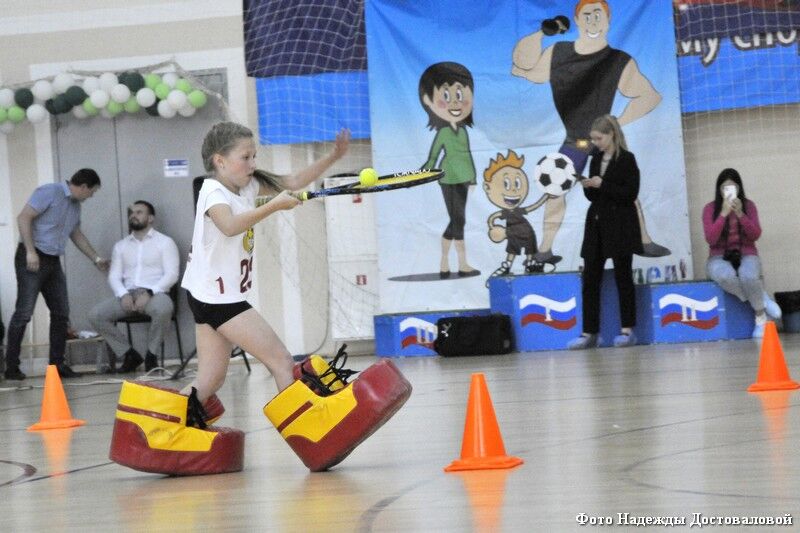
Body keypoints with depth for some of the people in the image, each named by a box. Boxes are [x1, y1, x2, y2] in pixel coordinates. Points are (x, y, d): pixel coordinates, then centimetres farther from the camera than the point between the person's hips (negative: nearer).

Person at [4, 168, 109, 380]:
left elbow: (77, 235, 30)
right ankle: (11, 367, -8)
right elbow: (24, 217, -16)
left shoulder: (75, 206, 16)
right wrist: (30, 251, -22)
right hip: (32, 259, -9)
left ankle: (57, 364, 12)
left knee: (61, 313, 6)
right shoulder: (49, 192, -10)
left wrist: (96, 259, 34)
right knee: (24, 313, -10)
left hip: (53, 262, 9)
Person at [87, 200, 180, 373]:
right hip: (127, 295, 4)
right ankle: (129, 354, -6)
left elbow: (171, 274, -4)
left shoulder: (165, 242, 8)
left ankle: (151, 355, -17)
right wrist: (123, 294, -12)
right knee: (95, 315, -20)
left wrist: (148, 293, -18)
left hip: (154, 294, -4)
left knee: (163, 308, -40)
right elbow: (114, 276, 11)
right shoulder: (121, 246, 20)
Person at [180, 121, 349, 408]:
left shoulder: (247, 186, 9)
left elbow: (293, 182, 12)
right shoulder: (213, 191, -16)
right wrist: (274, 205, -37)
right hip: (218, 296, -9)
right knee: (282, 362, -9)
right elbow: (230, 226, -37)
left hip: (213, 297, 9)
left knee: (210, 381, 9)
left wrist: (333, 156, 3)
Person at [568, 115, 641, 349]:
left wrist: (602, 185, -19)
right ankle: (589, 332, 3)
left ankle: (627, 330, 7)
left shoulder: (626, 159, -7)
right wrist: (588, 187, -4)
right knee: (590, 278, 1)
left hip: (620, 226, -6)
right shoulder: (596, 159, 12)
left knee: (622, 276, 1)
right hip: (596, 224, 6)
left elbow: (630, 194, -14)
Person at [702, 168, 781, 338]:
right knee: (726, 276, -39)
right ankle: (761, 300, -18)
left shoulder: (748, 205, 3)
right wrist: (723, 214, -19)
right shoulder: (710, 208, -2)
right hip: (720, 258, 0)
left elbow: (755, 235, -5)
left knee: (748, 276, -37)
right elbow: (710, 239, -12)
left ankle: (761, 318, -17)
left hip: (746, 255, 1)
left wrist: (740, 214, -17)